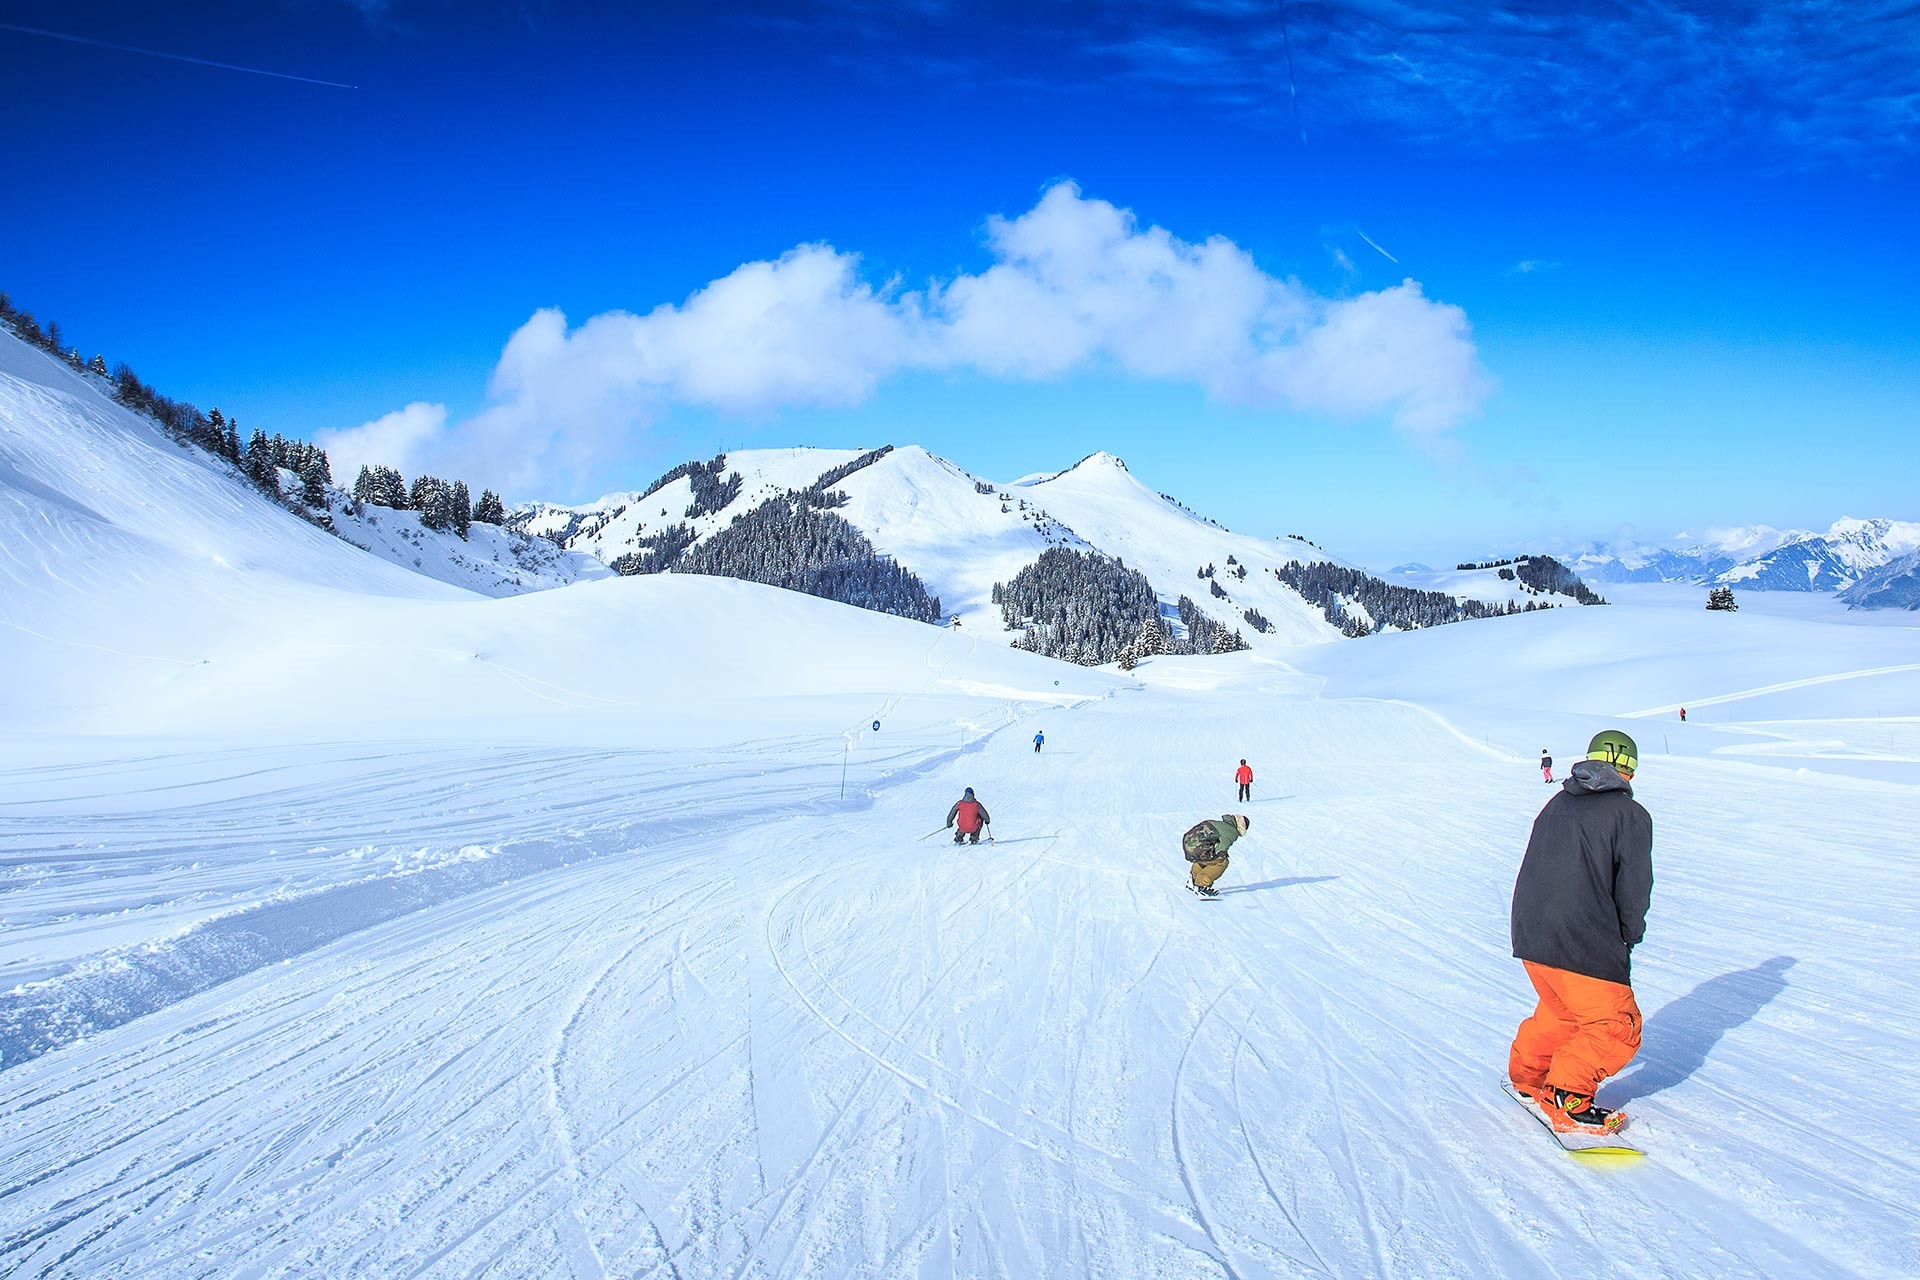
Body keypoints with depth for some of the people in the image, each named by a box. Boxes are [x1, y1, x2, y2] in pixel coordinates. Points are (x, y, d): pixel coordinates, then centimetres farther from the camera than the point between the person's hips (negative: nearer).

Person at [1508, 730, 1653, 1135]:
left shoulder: (1557, 805, 14)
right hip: (1585, 946, -7)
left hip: (1530, 935, 7)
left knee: (1559, 1010, 27)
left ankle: (1526, 1075, 32)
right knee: (1616, 1025, 5)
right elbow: (1634, 889, -5)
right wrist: (1628, 936, 12)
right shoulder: (1631, 815, -4)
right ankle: (1566, 1098, -3)